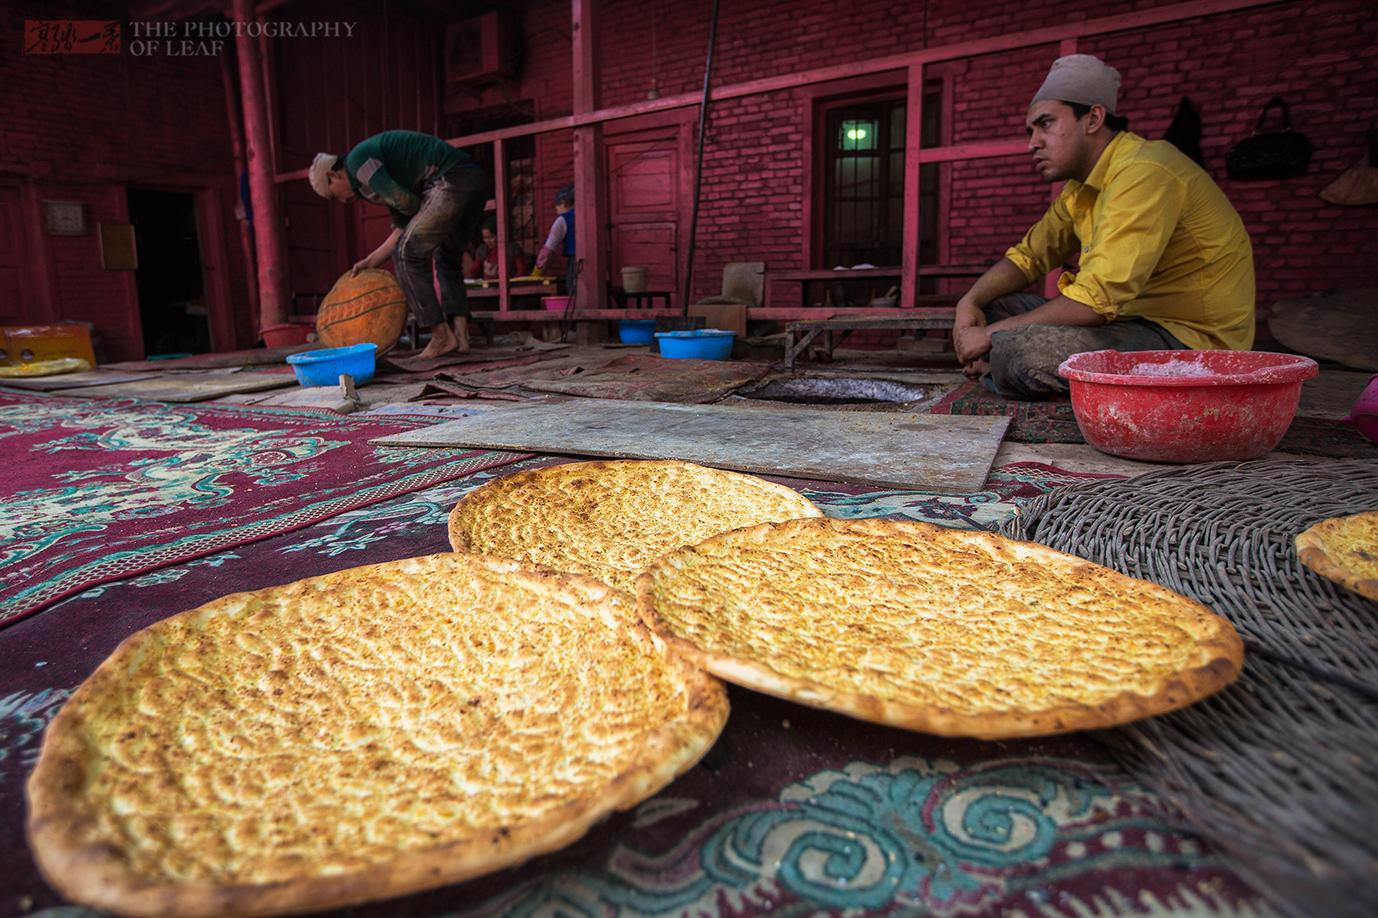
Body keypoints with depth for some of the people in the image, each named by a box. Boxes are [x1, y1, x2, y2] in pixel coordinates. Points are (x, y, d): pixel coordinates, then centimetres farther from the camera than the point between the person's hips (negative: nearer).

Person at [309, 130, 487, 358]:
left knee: (407, 254, -3)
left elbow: (403, 201, -9)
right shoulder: (377, 165, 29)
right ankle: (460, 333, 11)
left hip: (452, 180, -10)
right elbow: (403, 227, 27)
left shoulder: (357, 160, 0)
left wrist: (426, 211, 12)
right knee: (447, 259, 20)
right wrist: (371, 260, 28)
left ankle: (441, 336, -3)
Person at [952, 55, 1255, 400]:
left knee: (1019, 350, -31)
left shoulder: (1143, 172, -19)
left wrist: (990, 336, -20)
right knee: (992, 307, 6)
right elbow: (1028, 255, 16)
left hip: (1193, 338, -9)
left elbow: (1097, 300, -27)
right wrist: (970, 303, -5)